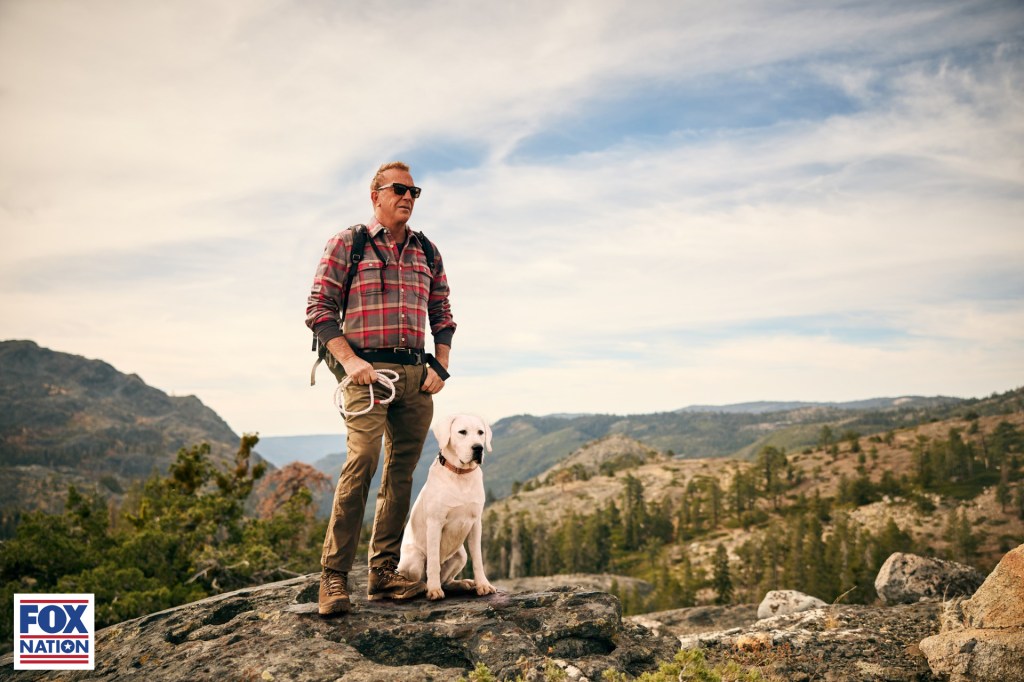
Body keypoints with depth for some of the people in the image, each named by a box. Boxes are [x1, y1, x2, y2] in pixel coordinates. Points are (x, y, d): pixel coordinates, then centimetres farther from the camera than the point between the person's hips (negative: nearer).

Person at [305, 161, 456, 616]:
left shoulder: (428, 251, 18)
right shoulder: (346, 243, 5)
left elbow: (442, 315, 20)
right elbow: (318, 308, -1)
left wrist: (440, 366, 5)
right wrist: (349, 360, -12)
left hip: (416, 373, 5)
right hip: (368, 371, -5)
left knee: (401, 471, 4)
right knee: (362, 462, -18)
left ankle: (383, 573, 12)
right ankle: (333, 575, -9)